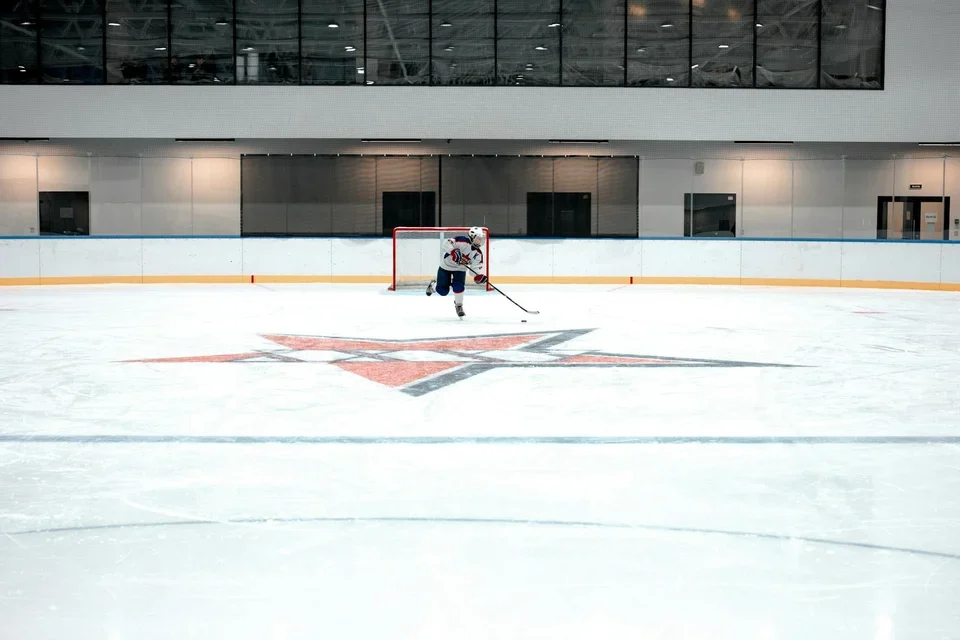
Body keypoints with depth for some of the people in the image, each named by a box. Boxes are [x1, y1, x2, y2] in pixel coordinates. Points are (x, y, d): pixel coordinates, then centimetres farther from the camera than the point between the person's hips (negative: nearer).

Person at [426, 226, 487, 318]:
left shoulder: (478, 254, -8)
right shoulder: (462, 241, -26)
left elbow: (477, 268, -4)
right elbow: (446, 243, -36)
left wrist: (479, 276, -24)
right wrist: (454, 252, -51)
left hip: (460, 269, 4)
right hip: (446, 266, -4)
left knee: (458, 286, -22)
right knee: (442, 290, 2)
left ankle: (459, 306, 2)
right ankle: (433, 285, 39)